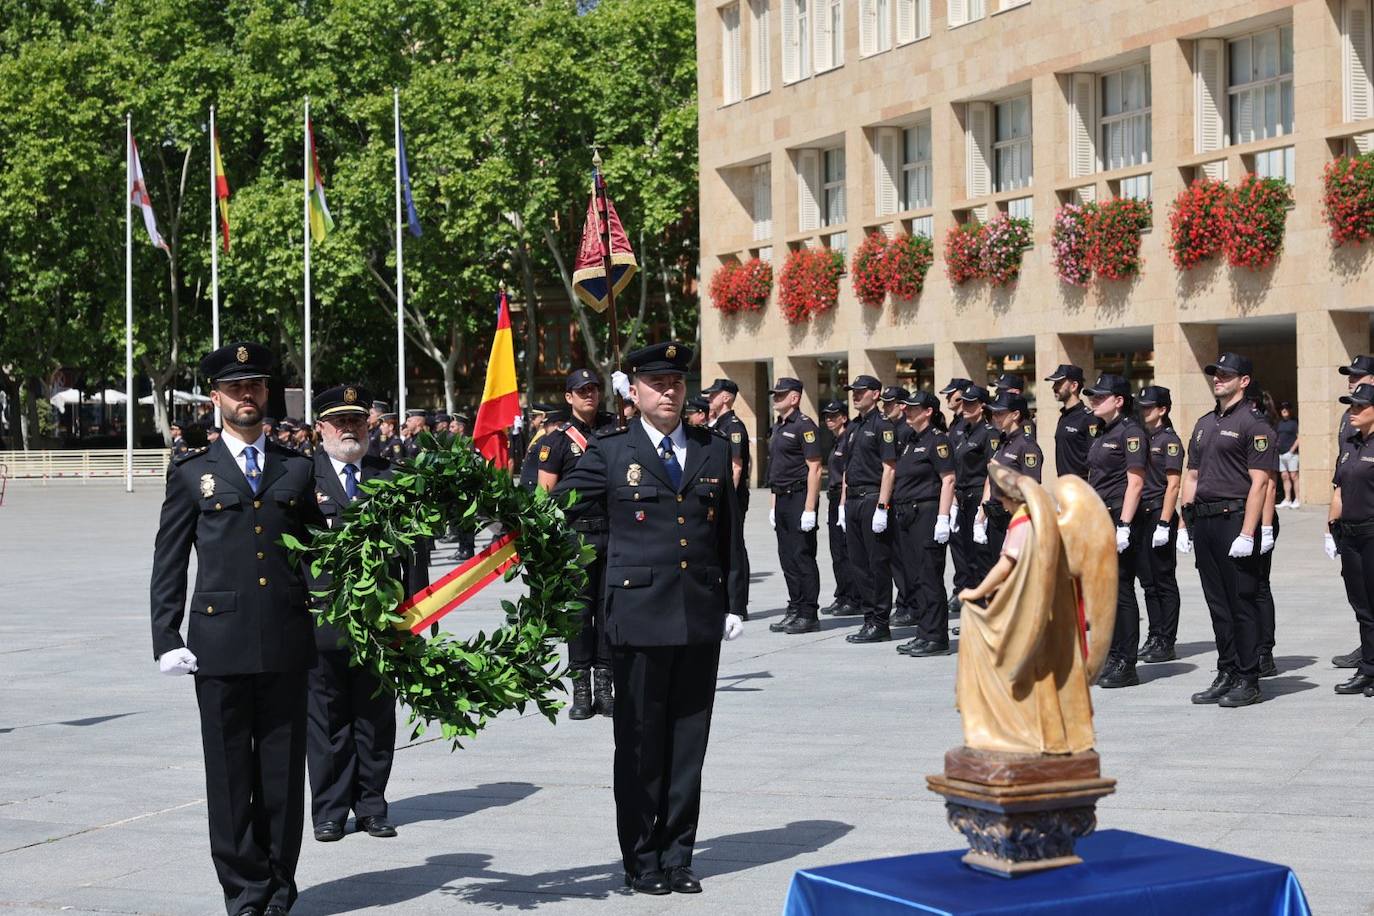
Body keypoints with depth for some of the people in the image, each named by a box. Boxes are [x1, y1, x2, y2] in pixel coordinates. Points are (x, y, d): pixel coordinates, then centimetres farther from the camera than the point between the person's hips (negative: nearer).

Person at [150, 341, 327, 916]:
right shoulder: (192, 473, 7)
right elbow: (168, 563, 6)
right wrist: (166, 639, -2)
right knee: (231, 776, 2)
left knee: (284, 771, 6)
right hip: (220, 644, -2)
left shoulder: (296, 470, 13)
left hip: (286, 646, 2)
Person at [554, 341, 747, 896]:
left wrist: (733, 603, 9)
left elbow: (730, 535, 13)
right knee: (640, 744, 4)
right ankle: (641, 860, 15)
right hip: (639, 616, -3)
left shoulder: (715, 451, 11)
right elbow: (559, 510, -2)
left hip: (701, 620, 3)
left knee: (688, 744, 8)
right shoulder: (610, 454, 1)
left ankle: (676, 856, 18)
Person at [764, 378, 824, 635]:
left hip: (800, 498, -9)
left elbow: (814, 469, -16)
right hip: (783, 500, 9)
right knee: (787, 558, 10)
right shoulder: (778, 428, 17)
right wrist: (774, 505, 17)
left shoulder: (804, 426, -11)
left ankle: (809, 615, -1)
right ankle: (795, 611, 17)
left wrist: (809, 509, -20)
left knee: (803, 557, -6)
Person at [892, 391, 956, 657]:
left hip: (927, 514, -9)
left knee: (929, 578, -7)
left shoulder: (937, 440, -10)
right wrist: (898, 511, 18)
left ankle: (936, 638, -4)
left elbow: (948, 480, -15)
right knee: (914, 578, 11)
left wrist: (943, 519, -21)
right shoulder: (911, 440, 17)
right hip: (907, 516, 9)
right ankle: (924, 633, 17)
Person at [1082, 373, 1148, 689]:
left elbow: (1135, 483, -17)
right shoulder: (1103, 434, 17)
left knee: (1121, 591, -5)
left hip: (1120, 521, -9)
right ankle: (1111, 659, 18)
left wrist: (1124, 527, -21)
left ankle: (1127, 666, 0)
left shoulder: (1131, 432, -11)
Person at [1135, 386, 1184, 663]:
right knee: (1148, 582, 10)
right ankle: (1154, 638, 16)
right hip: (1139, 517, 8)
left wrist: (1164, 523, -19)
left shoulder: (1169, 440, -8)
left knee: (1164, 582, -1)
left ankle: (1166, 643, 3)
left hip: (1160, 517, -8)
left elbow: (1173, 485, -13)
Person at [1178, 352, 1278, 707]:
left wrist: (1247, 534, -19)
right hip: (1204, 521, 8)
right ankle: (1226, 675, 18)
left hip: (1234, 518, -8)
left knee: (1241, 603, -3)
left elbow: (1259, 482, -13)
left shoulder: (1253, 425, -7)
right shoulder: (1204, 424, 17)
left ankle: (1248, 681, 3)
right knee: (1217, 602, 11)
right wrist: (1185, 524, 13)